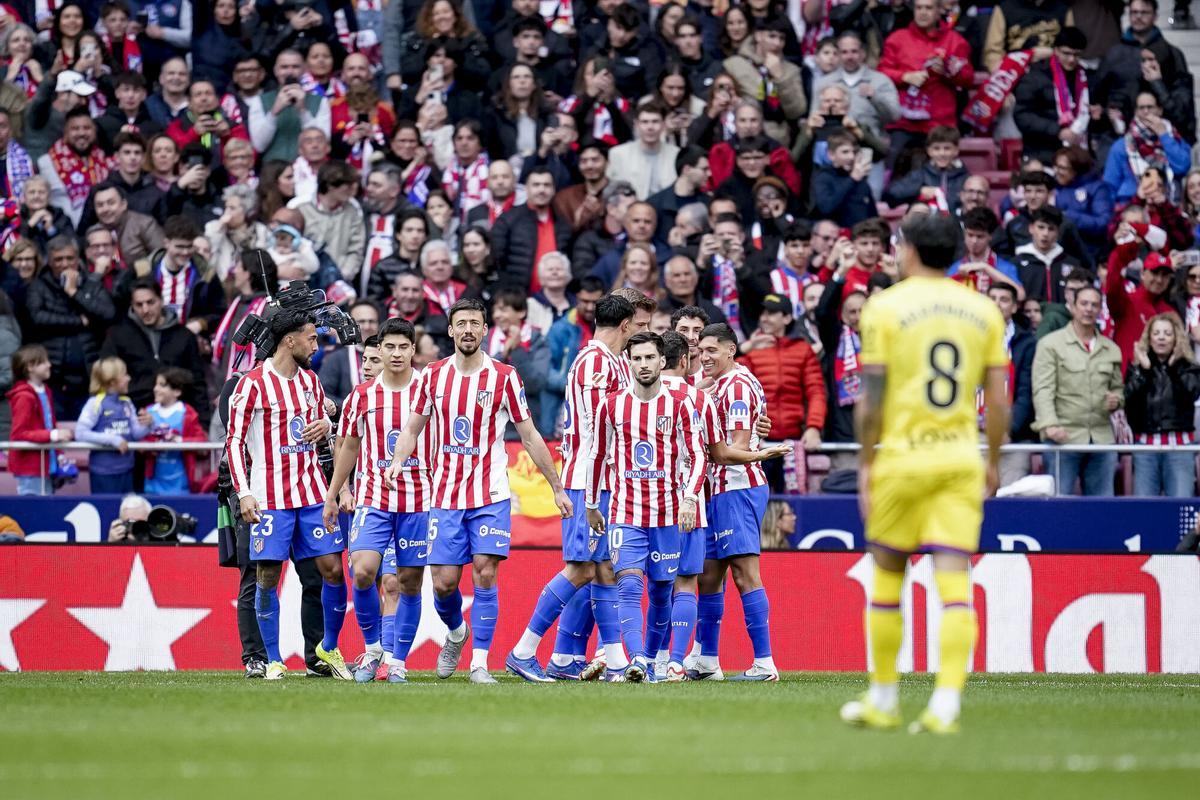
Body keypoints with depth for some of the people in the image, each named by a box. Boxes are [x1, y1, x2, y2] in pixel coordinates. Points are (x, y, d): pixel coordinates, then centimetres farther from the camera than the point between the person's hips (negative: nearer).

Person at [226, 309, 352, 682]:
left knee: (332, 568, 0)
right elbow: (234, 442, -7)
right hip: (270, 496, -5)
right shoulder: (253, 384, -7)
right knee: (268, 576, -4)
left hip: (311, 491, 5)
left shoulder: (310, 379, 12)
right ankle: (273, 661, 4)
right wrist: (243, 493, -15)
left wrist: (325, 425, 1)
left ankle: (329, 648, 18)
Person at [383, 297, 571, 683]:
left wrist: (557, 488, 3)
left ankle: (479, 662, -5)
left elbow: (529, 437, 3)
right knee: (444, 582, 0)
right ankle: (456, 633, 32)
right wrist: (398, 460, -9)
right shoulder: (435, 374, 4)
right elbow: (412, 427, 12)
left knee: (485, 573, -12)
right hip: (446, 495, 2)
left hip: (490, 495, -2)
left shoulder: (504, 377, -3)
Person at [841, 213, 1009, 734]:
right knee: (954, 583, -3)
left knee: (886, 580, 11)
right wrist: (992, 462, 15)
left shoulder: (885, 306, -2)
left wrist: (866, 461, 2)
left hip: (902, 457, -2)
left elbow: (871, 397, -6)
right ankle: (946, 705, -14)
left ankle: (883, 700, 20)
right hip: (960, 458, 2)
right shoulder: (983, 310, 6)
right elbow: (998, 401, 5)